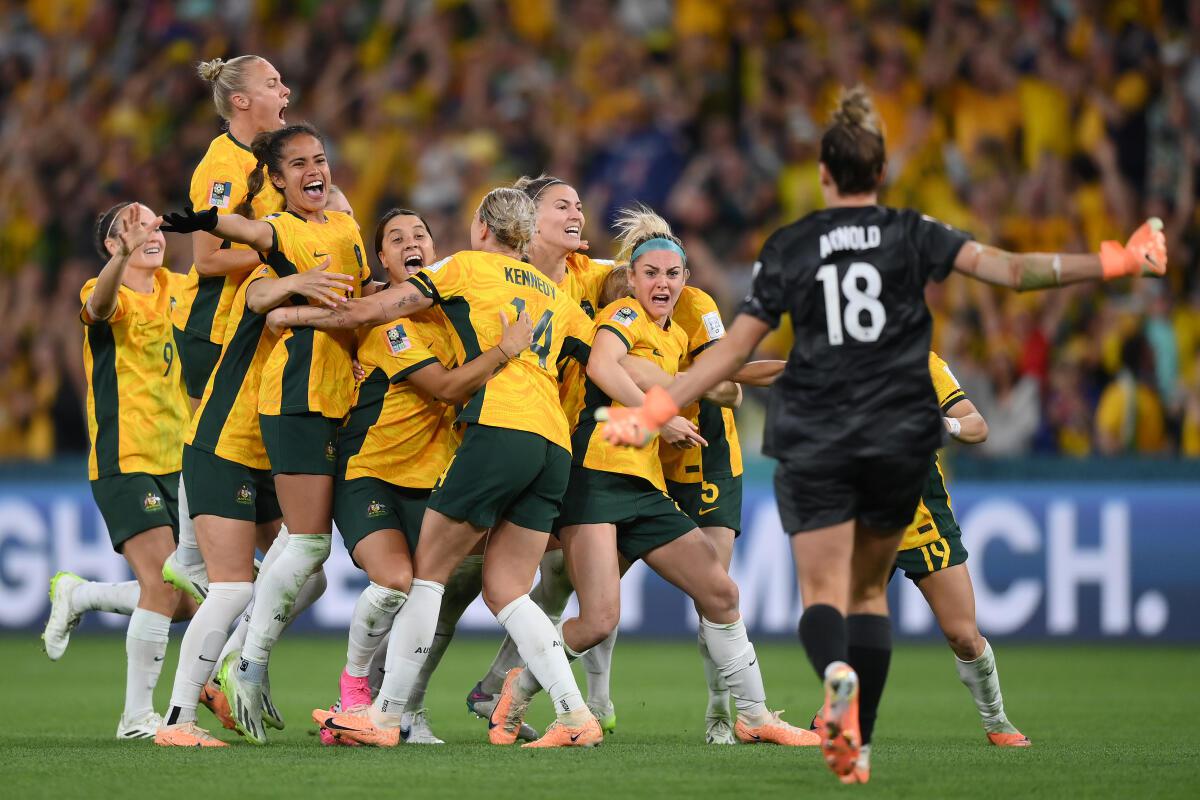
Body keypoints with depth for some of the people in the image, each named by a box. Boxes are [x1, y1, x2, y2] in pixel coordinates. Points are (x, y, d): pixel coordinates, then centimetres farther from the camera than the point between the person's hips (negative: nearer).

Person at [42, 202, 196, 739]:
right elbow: (98, 307, -34)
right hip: (124, 463, -7)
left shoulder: (176, 289, 9)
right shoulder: (107, 295, -10)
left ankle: (75, 595, 30)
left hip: (176, 462, 7)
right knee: (164, 589, -18)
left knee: (183, 603, 7)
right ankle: (138, 716, -7)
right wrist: (123, 256, -55)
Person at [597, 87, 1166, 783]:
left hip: (814, 444, -1)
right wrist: (1114, 263, -6)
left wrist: (656, 411, 8)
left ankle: (837, 672, -38)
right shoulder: (912, 235, 1)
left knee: (823, 592, -3)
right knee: (870, 589, 15)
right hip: (900, 438, 1)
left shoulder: (789, 248, 2)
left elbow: (736, 348, 0)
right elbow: (1010, 270, -9)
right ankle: (859, 746, 10)